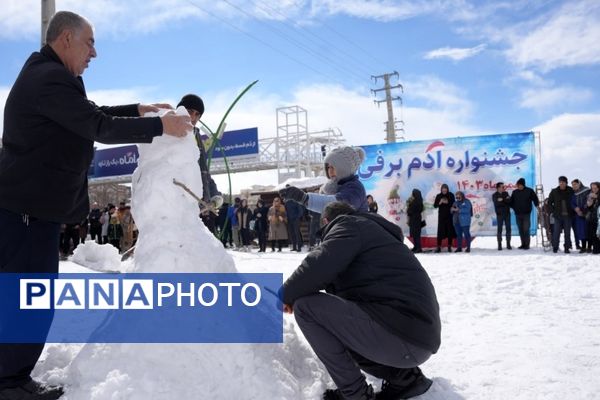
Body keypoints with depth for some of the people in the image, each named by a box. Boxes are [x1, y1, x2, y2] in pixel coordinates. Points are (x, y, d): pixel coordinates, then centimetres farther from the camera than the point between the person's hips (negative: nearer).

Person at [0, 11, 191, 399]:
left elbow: (90, 114, 23)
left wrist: (140, 110, 14)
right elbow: (99, 128, -22)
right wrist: (159, 126, -16)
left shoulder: (47, 76, 18)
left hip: (34, 203, 11)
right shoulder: (50, 78, -19)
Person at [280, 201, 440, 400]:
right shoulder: (369, 230, 29)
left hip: (400, 335, -10)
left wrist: (286, 294, -1)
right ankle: (404, 377, 15)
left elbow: (320, 265, -17)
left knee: (305, 306, -8)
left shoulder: (349, 225, 1)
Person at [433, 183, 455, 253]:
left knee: (450, 231, 2)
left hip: (449, 216, 0)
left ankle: (449, 247, 10)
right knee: (440, 231, -3)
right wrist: (440, 203, -17)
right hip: (441, 216, 0)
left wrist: (447, 202, -18)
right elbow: (435, 205, 1)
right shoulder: (438, 196, 3)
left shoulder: (451, 195, 0)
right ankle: (439, 247, -1)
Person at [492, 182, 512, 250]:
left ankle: (508, 244, 10)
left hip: (507, 213, 3)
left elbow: (509, 201, -6)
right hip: (499, 214, -3)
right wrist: (505, 201, -17)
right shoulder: (494, 195, -2)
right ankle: (499, 245, 5)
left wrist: (502, 200, -19)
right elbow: (497, 204, -17)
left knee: (508, 229, 3)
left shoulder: (506, 193, 9)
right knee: (499, 229, -1)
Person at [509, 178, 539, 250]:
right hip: (517, 214, 4)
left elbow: (535, 199, 6)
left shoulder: (529, 191, 0)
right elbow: (511, 201, 16)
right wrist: (514, 208, 5)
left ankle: (527, 245, -1)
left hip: (526, 214, -4)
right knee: (521, 230, 7)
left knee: (526, 229, -7)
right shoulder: (515, 192, 8)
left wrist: (537, 205, -5)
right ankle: (523, 244, 15)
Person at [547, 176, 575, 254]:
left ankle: (567, 248, 11)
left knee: (567, 232, 4)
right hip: (558, 215, 0)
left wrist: (572, 211, -1)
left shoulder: (571, 191, 1)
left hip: (568, 215, 0)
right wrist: (554, 211, 2)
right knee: (556, 232, -3)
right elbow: (549, 202, 10)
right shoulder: (554, 192, 2)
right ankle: (555, 247, 6)